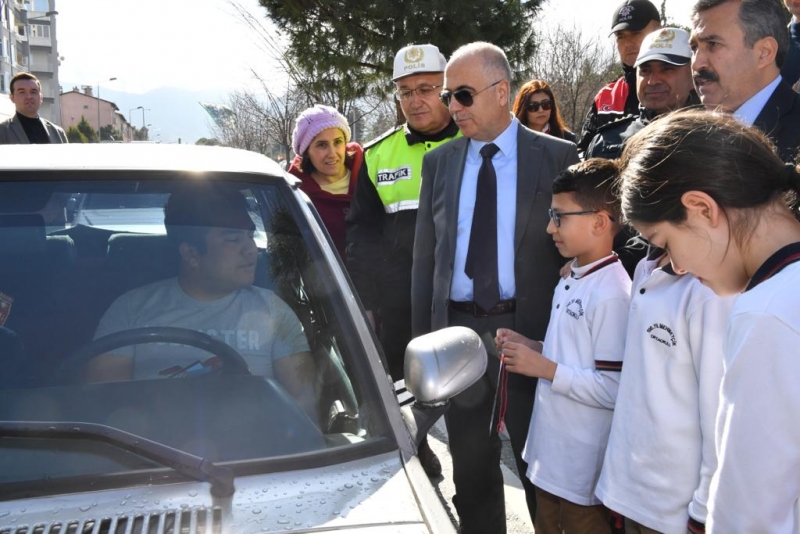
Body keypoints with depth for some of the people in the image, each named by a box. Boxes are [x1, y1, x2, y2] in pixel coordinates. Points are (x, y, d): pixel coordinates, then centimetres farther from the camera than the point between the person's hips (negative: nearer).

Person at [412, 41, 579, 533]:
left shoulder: (559, 158, -2)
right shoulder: (439, 163, 8)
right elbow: (425, 257, 7)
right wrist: (423, 337, 3)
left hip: (530, 329, -3)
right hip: (457, 329, 3)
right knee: (471, 467, 16)